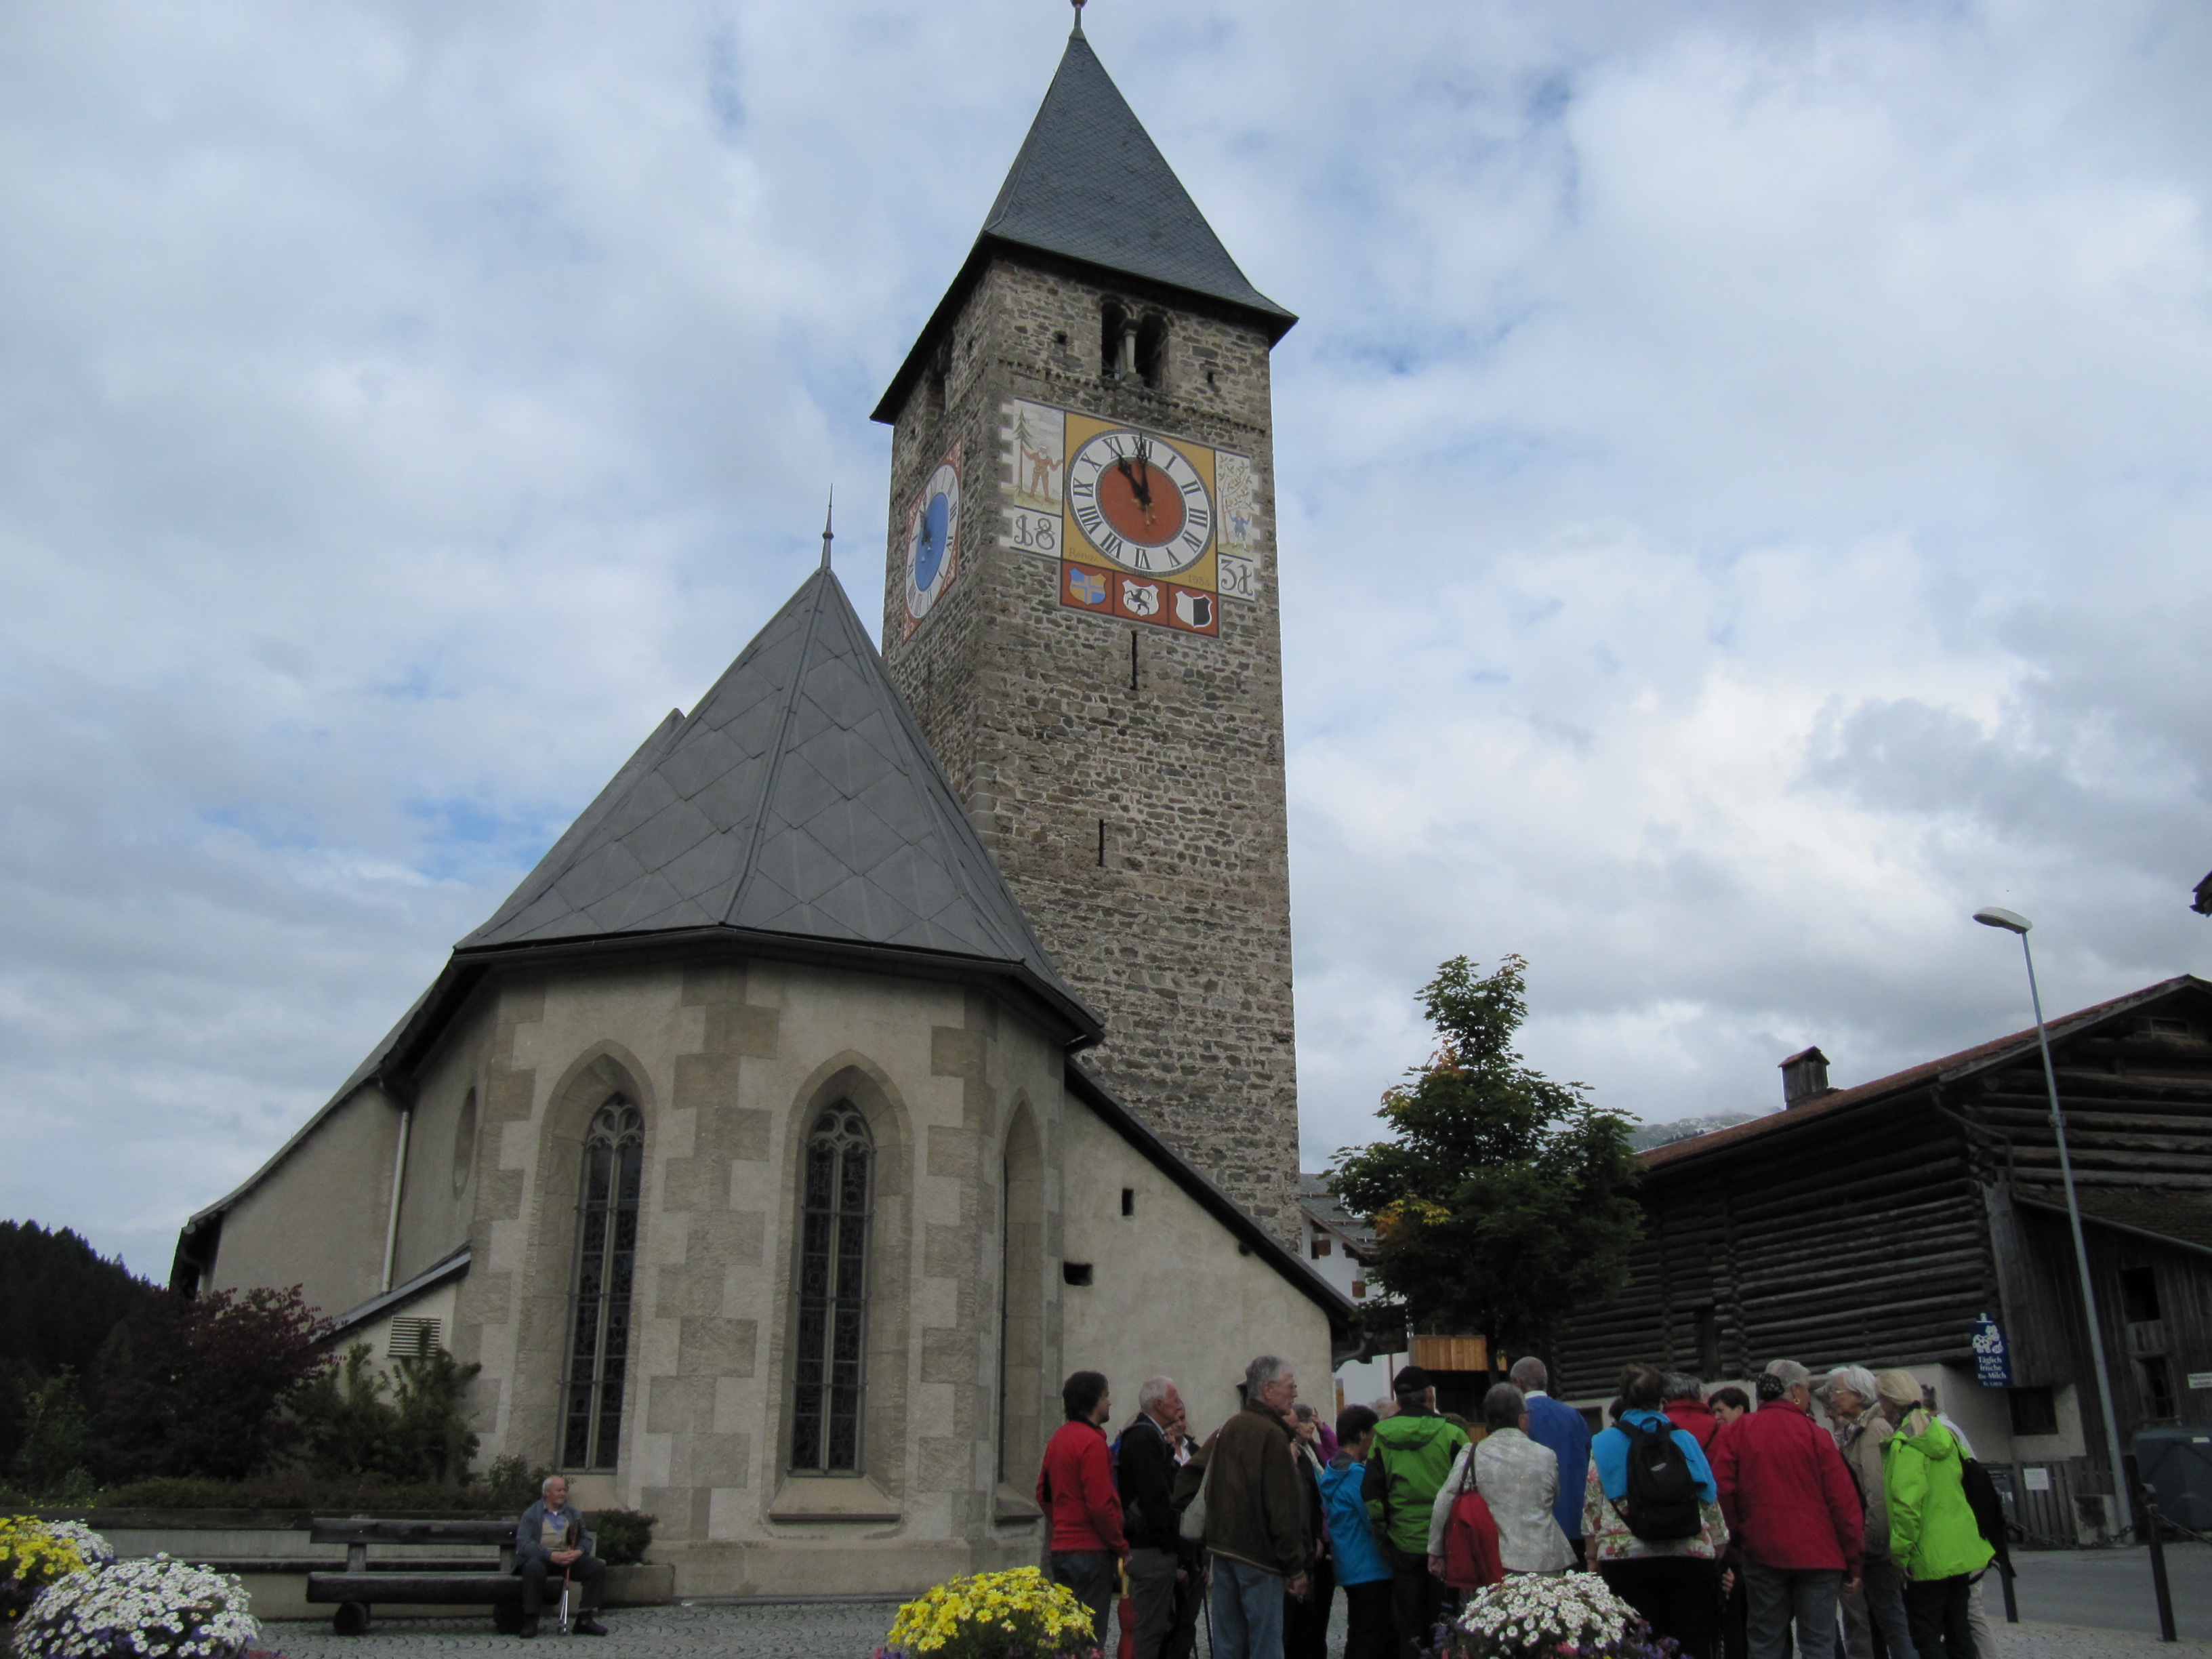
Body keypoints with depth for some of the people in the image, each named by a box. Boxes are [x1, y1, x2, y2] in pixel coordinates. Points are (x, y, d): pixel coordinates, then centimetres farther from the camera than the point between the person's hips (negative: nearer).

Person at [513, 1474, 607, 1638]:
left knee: (597, 1566, -19)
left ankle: (585, 1620, -14)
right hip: (542, 1558, -4)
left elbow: (585, 1539, 11)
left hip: (569, 1558, 4)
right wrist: (551, 1555, -24)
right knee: (534, 1567, -39)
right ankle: (530, 1621, -27)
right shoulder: (531, 1515, 4)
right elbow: (524, 1543, -11)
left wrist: (578, 1552, -14)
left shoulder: (574, 1515, 20)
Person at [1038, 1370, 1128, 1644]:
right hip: (1091, 1550, -9)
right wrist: (1121, 1546, -9)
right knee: (1090, 1635, -4)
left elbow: (1043, 1494, 19)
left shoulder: (1058, 1438, 12)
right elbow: (1100, 1505, -19)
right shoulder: (1092, 1442, -15)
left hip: (1060, 1547, 9)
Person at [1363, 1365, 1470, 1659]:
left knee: (1409, 1628, 12)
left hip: (1403, 1544, 1)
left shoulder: (1382, 1438, -3)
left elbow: (1371, 1492, -2)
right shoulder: (1450, 1434, -10)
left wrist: (1383, 1530, 9)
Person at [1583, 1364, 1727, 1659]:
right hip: (1691, 1557, 1)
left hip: (1626, 1559, -1)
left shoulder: (1603, 1444, 5)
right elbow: (1710, 1501, 11)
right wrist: (1719, 1553, 19)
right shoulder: (1686, 1439, 8)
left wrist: (1593, 1555, 11)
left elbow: (1592, 1505, 4)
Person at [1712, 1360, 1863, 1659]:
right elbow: (1843, 1501, -5)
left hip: (1762, 1553, 2)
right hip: (1817, 1555, -2)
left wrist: (1736, 1534, 9)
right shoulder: (1815, 1435, -6)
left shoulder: (1739, 1431, 0)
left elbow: (1722, 1489, -6)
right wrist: (1853, 1561, 3)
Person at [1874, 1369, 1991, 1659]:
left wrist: (1901, 1551, -18)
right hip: (1961, 1550, 8)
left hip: (1929, 1557, -8)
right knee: (1958, 1630, 15)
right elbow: (1964, 1479, 20)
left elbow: (1907, 1503, -24)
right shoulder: (1943, 1433, 10)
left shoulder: (1904, 1443, -17)